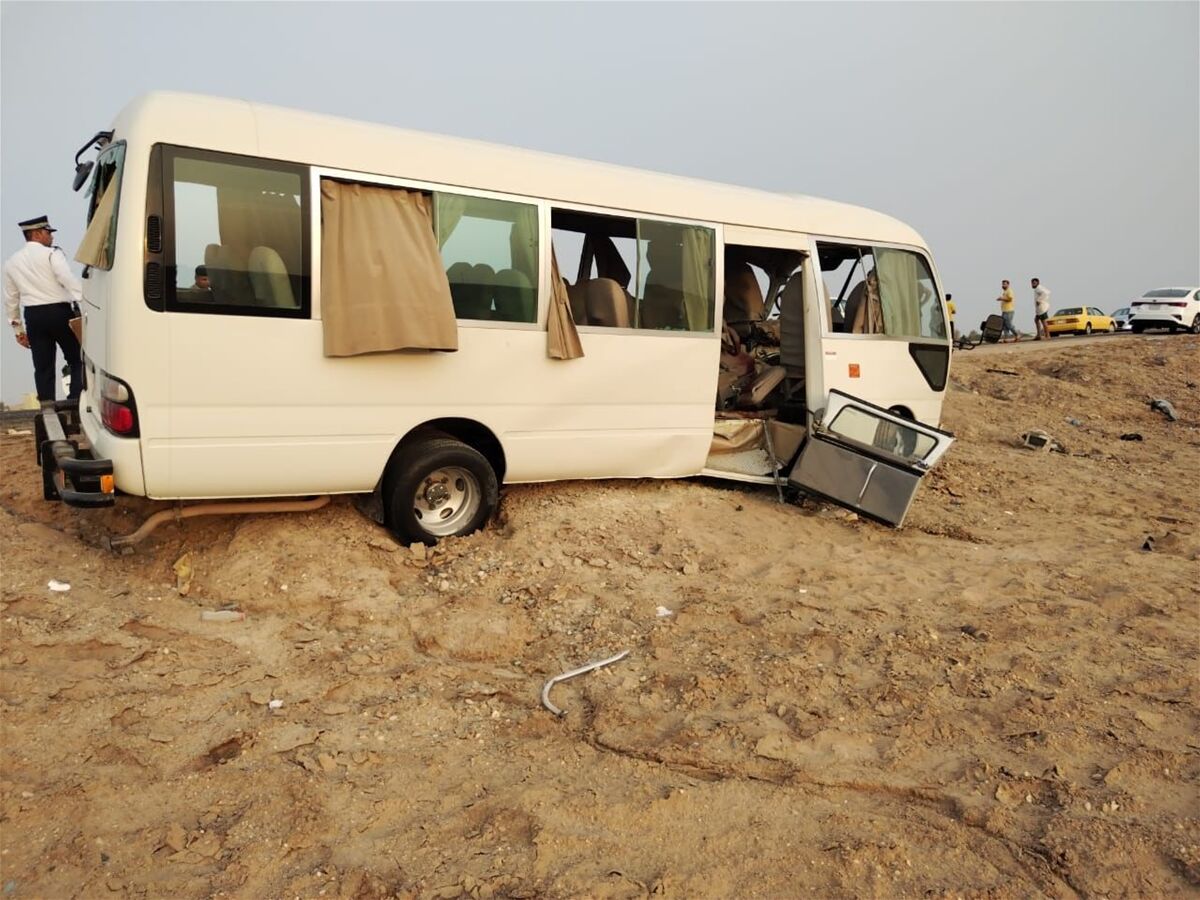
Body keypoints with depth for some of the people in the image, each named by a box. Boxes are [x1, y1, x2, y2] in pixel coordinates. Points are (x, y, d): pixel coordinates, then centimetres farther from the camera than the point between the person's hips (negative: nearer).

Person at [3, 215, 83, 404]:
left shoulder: (12, 262, 14)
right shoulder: (51, 254, -5)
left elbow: (11, 299, 18)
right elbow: (69, 280, -21)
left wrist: (18, 328, 24)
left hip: (33, 316, 5)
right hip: (59, 312, -5)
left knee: (43, 366, 8)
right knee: (76, 360, 2)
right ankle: (77, 401, -6)